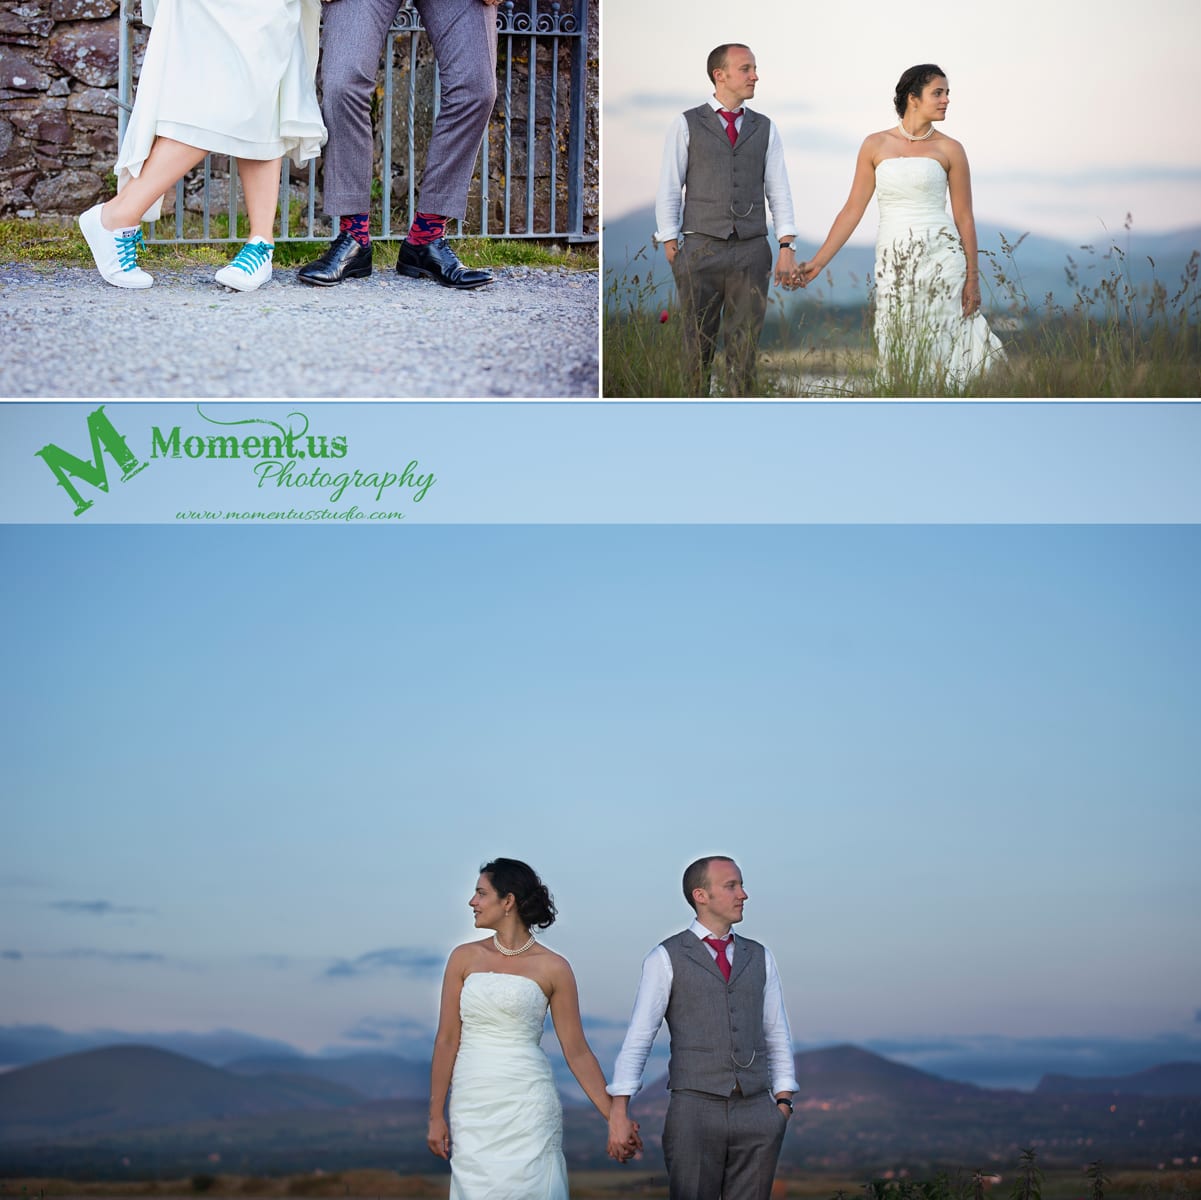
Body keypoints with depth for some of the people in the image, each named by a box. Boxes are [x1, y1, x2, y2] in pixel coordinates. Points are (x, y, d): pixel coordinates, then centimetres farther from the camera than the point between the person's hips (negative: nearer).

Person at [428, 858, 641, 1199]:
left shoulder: (553, 968, 1)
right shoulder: (465, 958, 7)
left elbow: (577, 1052, 3)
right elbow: (447, 1040, 6)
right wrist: (436, 1116, 2)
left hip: (527, 1105, -2)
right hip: (472, 1107, 2)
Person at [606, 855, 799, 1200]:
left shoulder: (759, 958, 13)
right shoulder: (666, 958, 0)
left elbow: (777, 1036, 16)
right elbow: (637, 1039, -3)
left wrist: (783, 1104, 4)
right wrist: (618, 1113, -11)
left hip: (756, 1114, 4)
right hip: (694, 1114, -4)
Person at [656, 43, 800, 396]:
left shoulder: (765, 129, 12)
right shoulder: (687, 125, 4)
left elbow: (779, 191, 8)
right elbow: (669, 190, 3)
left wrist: (787, 247, -3)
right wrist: (671, 248, -4)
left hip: (752, 250, 2)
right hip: (701, 249, -2)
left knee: (745, 346, 2)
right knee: (697, 344, 2)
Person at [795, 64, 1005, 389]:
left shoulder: (949, 149, 3)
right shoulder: (875, 145, 7)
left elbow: (964, 218, 5)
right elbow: (853, 209, 9)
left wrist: (972, 277, 1)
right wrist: (819, 262, 4)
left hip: (939, 257, -2)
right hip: (892, 264, 2)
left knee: (936, 348, -6)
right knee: (898, 356, 2)